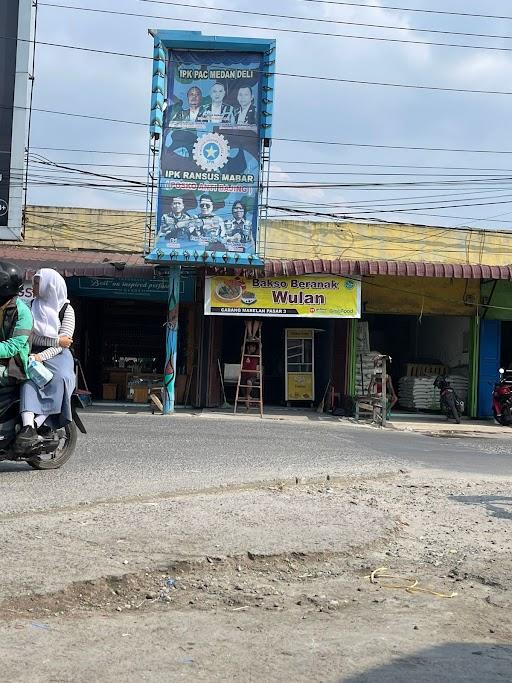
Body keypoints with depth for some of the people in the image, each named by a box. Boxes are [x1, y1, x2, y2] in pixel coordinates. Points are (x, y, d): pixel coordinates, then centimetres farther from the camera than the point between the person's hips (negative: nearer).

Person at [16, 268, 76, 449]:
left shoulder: (66, 309, 4)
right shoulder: (32, 306, 13)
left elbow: (64, 342, -5)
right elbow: (31, 337, 3)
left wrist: (41, 356, -20)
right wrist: (56, 340, -12)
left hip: (57, 355, -1)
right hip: (36, 355, 2)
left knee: (60, 379, -33)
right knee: (29, 380, -30)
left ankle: (37, 423, -41)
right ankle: (28, 426, -48)